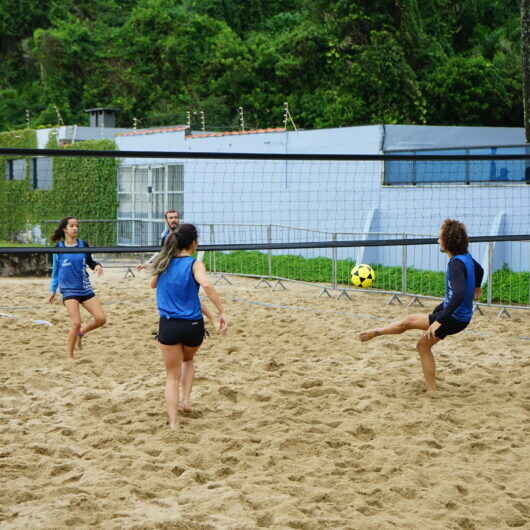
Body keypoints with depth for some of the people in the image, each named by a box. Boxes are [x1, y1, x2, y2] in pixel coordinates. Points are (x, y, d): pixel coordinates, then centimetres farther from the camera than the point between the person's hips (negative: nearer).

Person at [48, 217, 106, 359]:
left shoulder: (83, 245, 3)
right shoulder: (59, 247, -1)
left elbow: (90, 262, 16)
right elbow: (55, 270, 9)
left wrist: (97, 266, -7)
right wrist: (53, 290, 12)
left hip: (85, 288, 4)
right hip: (68, 290, -4)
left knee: (101, 318, -6)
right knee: (76, 323, -15)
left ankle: (81, 332, 21)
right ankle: (70, 356, 1)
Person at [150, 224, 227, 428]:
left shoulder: (164, 263, 6)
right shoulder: (194, 264, -7)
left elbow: (153, 284, 26)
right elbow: (206, 284, -27)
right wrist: (222, 312, -27)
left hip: (168, 326, 2)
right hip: (193, 326, -2)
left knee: (172, 376, 13)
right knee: (188, 360, 32)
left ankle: (173, 423, 4)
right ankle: (185, 400, 19)